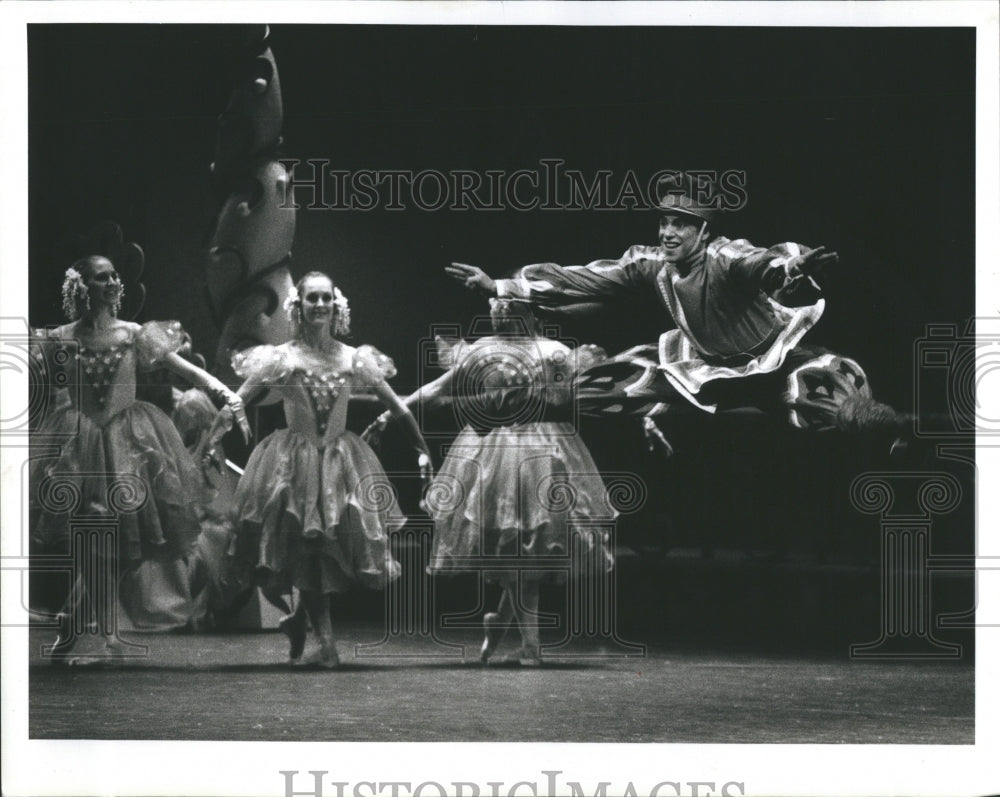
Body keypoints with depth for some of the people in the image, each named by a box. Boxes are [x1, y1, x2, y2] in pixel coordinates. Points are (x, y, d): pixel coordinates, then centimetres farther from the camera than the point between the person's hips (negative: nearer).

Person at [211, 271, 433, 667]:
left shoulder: (353, 359, 1)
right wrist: (209, 444, -9)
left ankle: (300, 620, 24)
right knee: (306, 555, -4)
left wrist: (422, 450, 11)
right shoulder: (280, 359, -5)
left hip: (342, 462, 2)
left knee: (341, 544, 0)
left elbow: (398, 407, 9)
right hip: (294, 464, -2)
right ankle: (326, 642, 1)